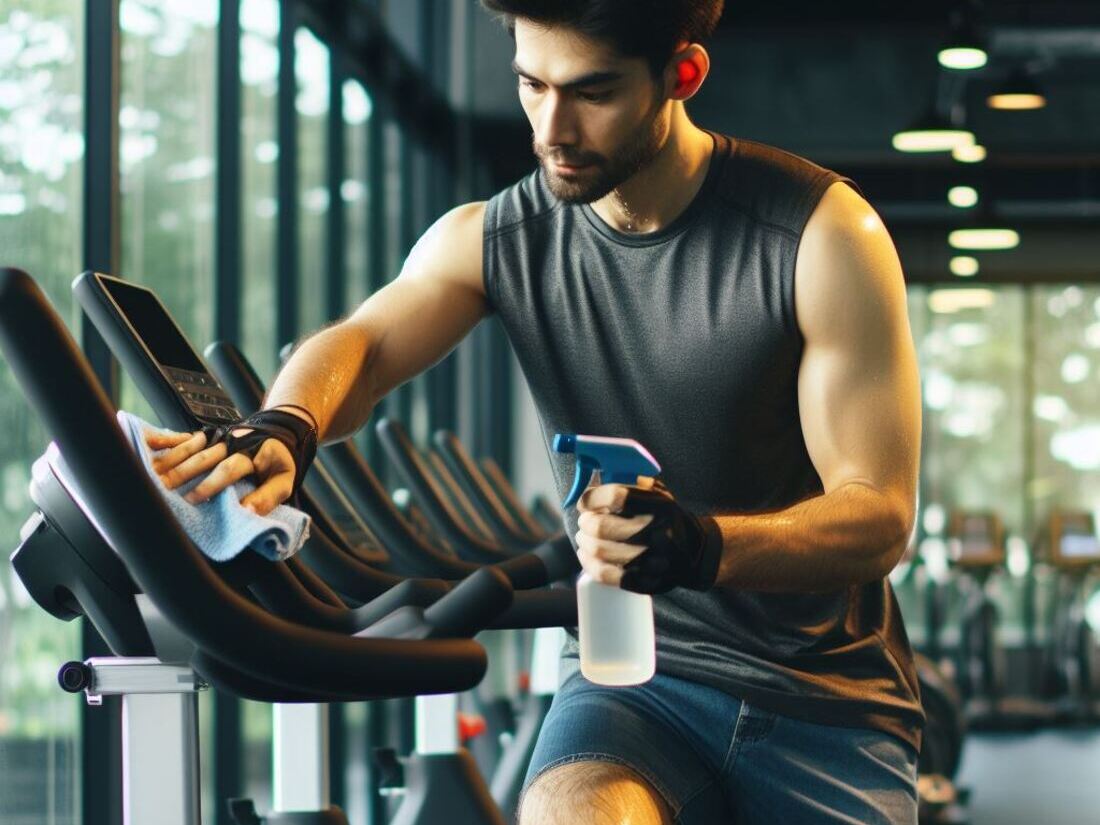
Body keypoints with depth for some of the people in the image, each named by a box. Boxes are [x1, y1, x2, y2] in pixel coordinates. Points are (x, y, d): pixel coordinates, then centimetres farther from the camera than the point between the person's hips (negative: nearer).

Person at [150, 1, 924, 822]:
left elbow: (879, 515, -14)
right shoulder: (492, 240, 3)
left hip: (821, 692, -2)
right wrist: (283, 430, -38)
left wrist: (701, 544, -33)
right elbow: (363, 342, -14)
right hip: (634, 673, 2)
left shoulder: (822, 232, -10)